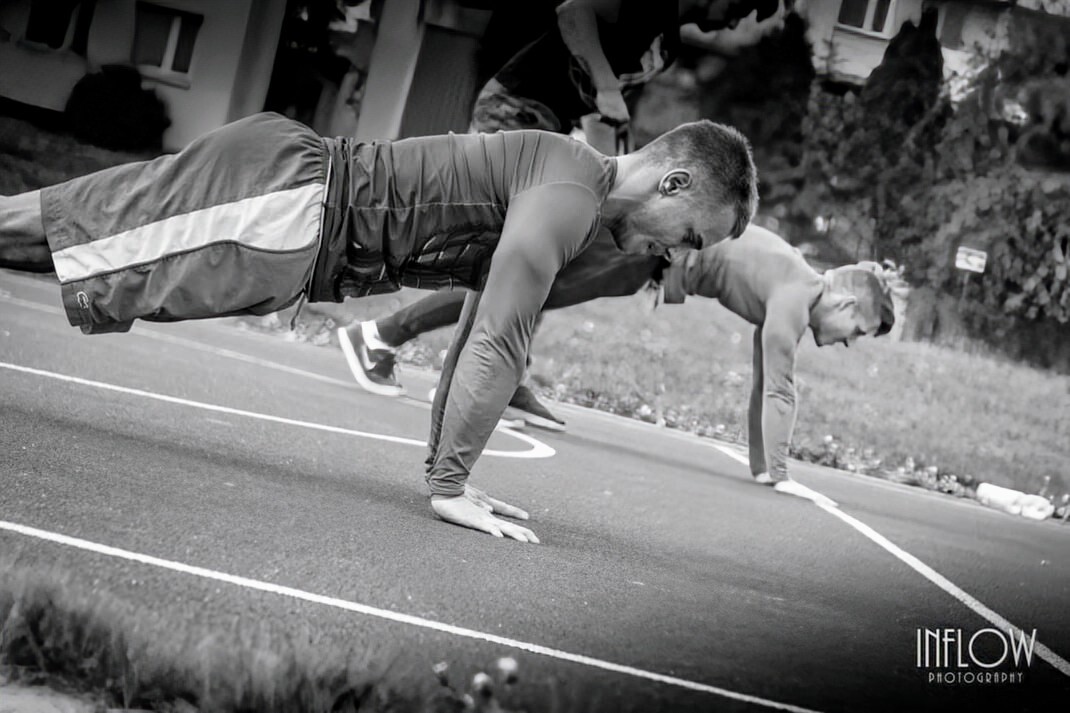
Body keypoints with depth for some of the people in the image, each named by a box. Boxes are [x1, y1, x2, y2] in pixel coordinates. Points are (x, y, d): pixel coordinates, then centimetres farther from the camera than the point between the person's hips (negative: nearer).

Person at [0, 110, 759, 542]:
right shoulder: (570, 194, -15)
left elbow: (480, 330, 24)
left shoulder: (564, 182, 16)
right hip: (284, 203, -9)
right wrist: (449, 485, -14)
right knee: (72, 240, -10)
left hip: (294, 199, 9)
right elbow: (498, 344, -19)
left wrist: (445, 464, 23)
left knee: (76, 247, 10)